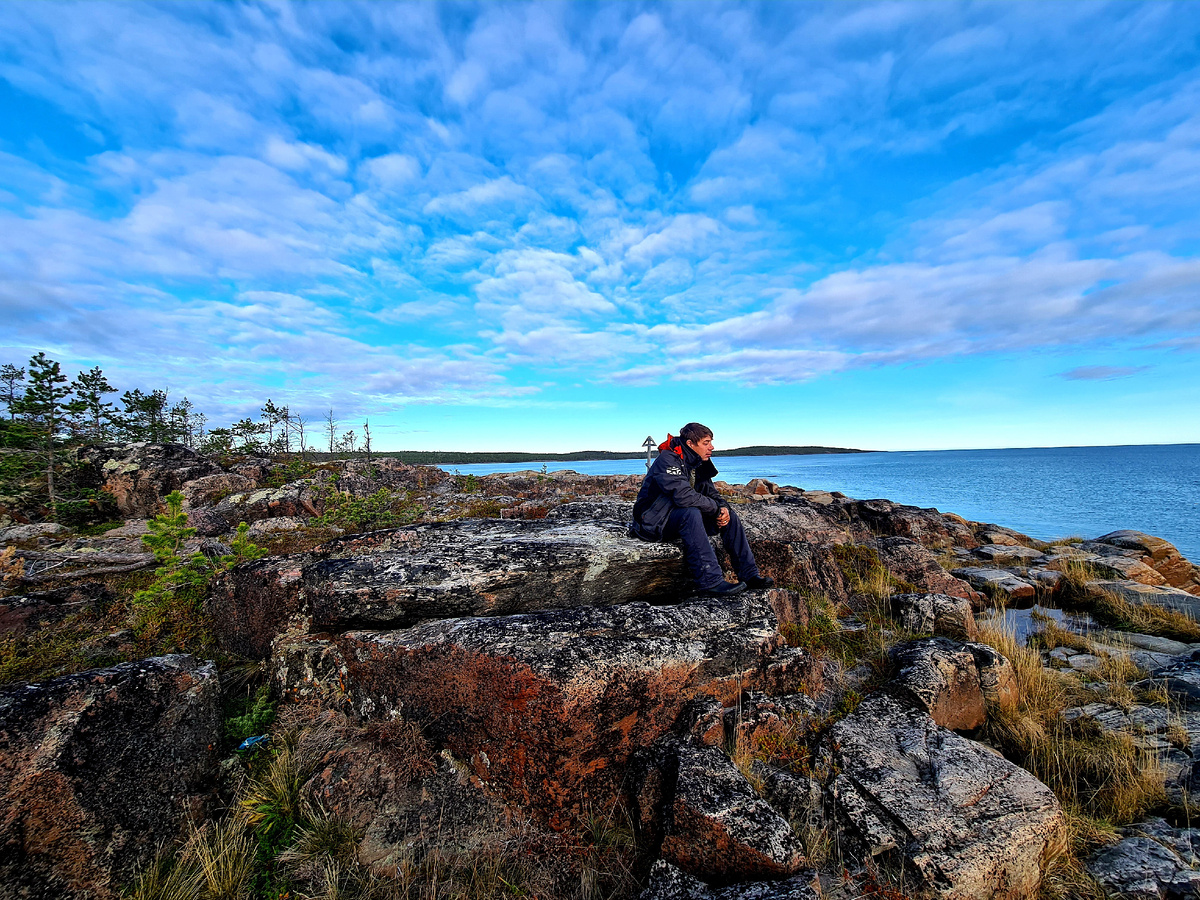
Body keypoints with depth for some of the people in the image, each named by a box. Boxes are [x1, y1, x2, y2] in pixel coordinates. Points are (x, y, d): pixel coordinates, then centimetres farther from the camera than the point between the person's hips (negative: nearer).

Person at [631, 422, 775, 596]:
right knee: (691, 513, -37)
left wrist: (723, 508, -11)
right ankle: (710, 581, -37)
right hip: (654, 522, -9)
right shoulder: (668, 460, -21)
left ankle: (749, 574, -1)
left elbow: (711, 493, 12)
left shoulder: (698, 463, 7)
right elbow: (684, 496, -34)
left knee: (729, 516, -2)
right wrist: (716, 509, -22)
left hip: (682, 519, 9)